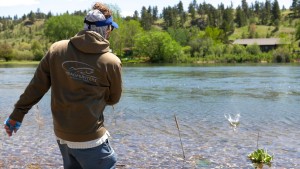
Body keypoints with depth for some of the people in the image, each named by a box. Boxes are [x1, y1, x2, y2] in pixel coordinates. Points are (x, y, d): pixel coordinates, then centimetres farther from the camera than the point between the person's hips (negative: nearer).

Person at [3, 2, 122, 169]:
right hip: (90, 139, -5)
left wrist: (17, 114, 10)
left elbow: (36, 86, -1)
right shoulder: (112, 62, -14)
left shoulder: (57, 49, -6)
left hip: (62, 135, 5)